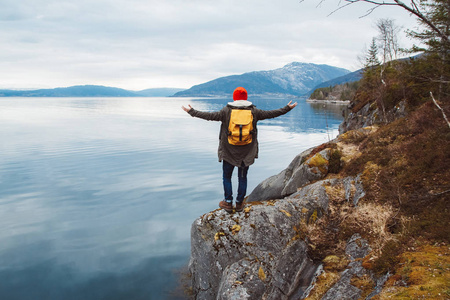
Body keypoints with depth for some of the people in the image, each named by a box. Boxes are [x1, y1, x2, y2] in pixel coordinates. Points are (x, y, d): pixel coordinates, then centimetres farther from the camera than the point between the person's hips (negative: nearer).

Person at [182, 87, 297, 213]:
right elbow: (271, 113, 3)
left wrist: (192, 111, 0)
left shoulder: (226, 111, -9)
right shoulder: (254, 111, -3)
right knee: (242, 177, 14)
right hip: (247, 152, 2)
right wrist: (287, 108, 16)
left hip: (228, 151, -2)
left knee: (227, 176, 13)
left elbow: (210, 116, -9)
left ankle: (228, 203, 16)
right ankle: (239, 203, 20)